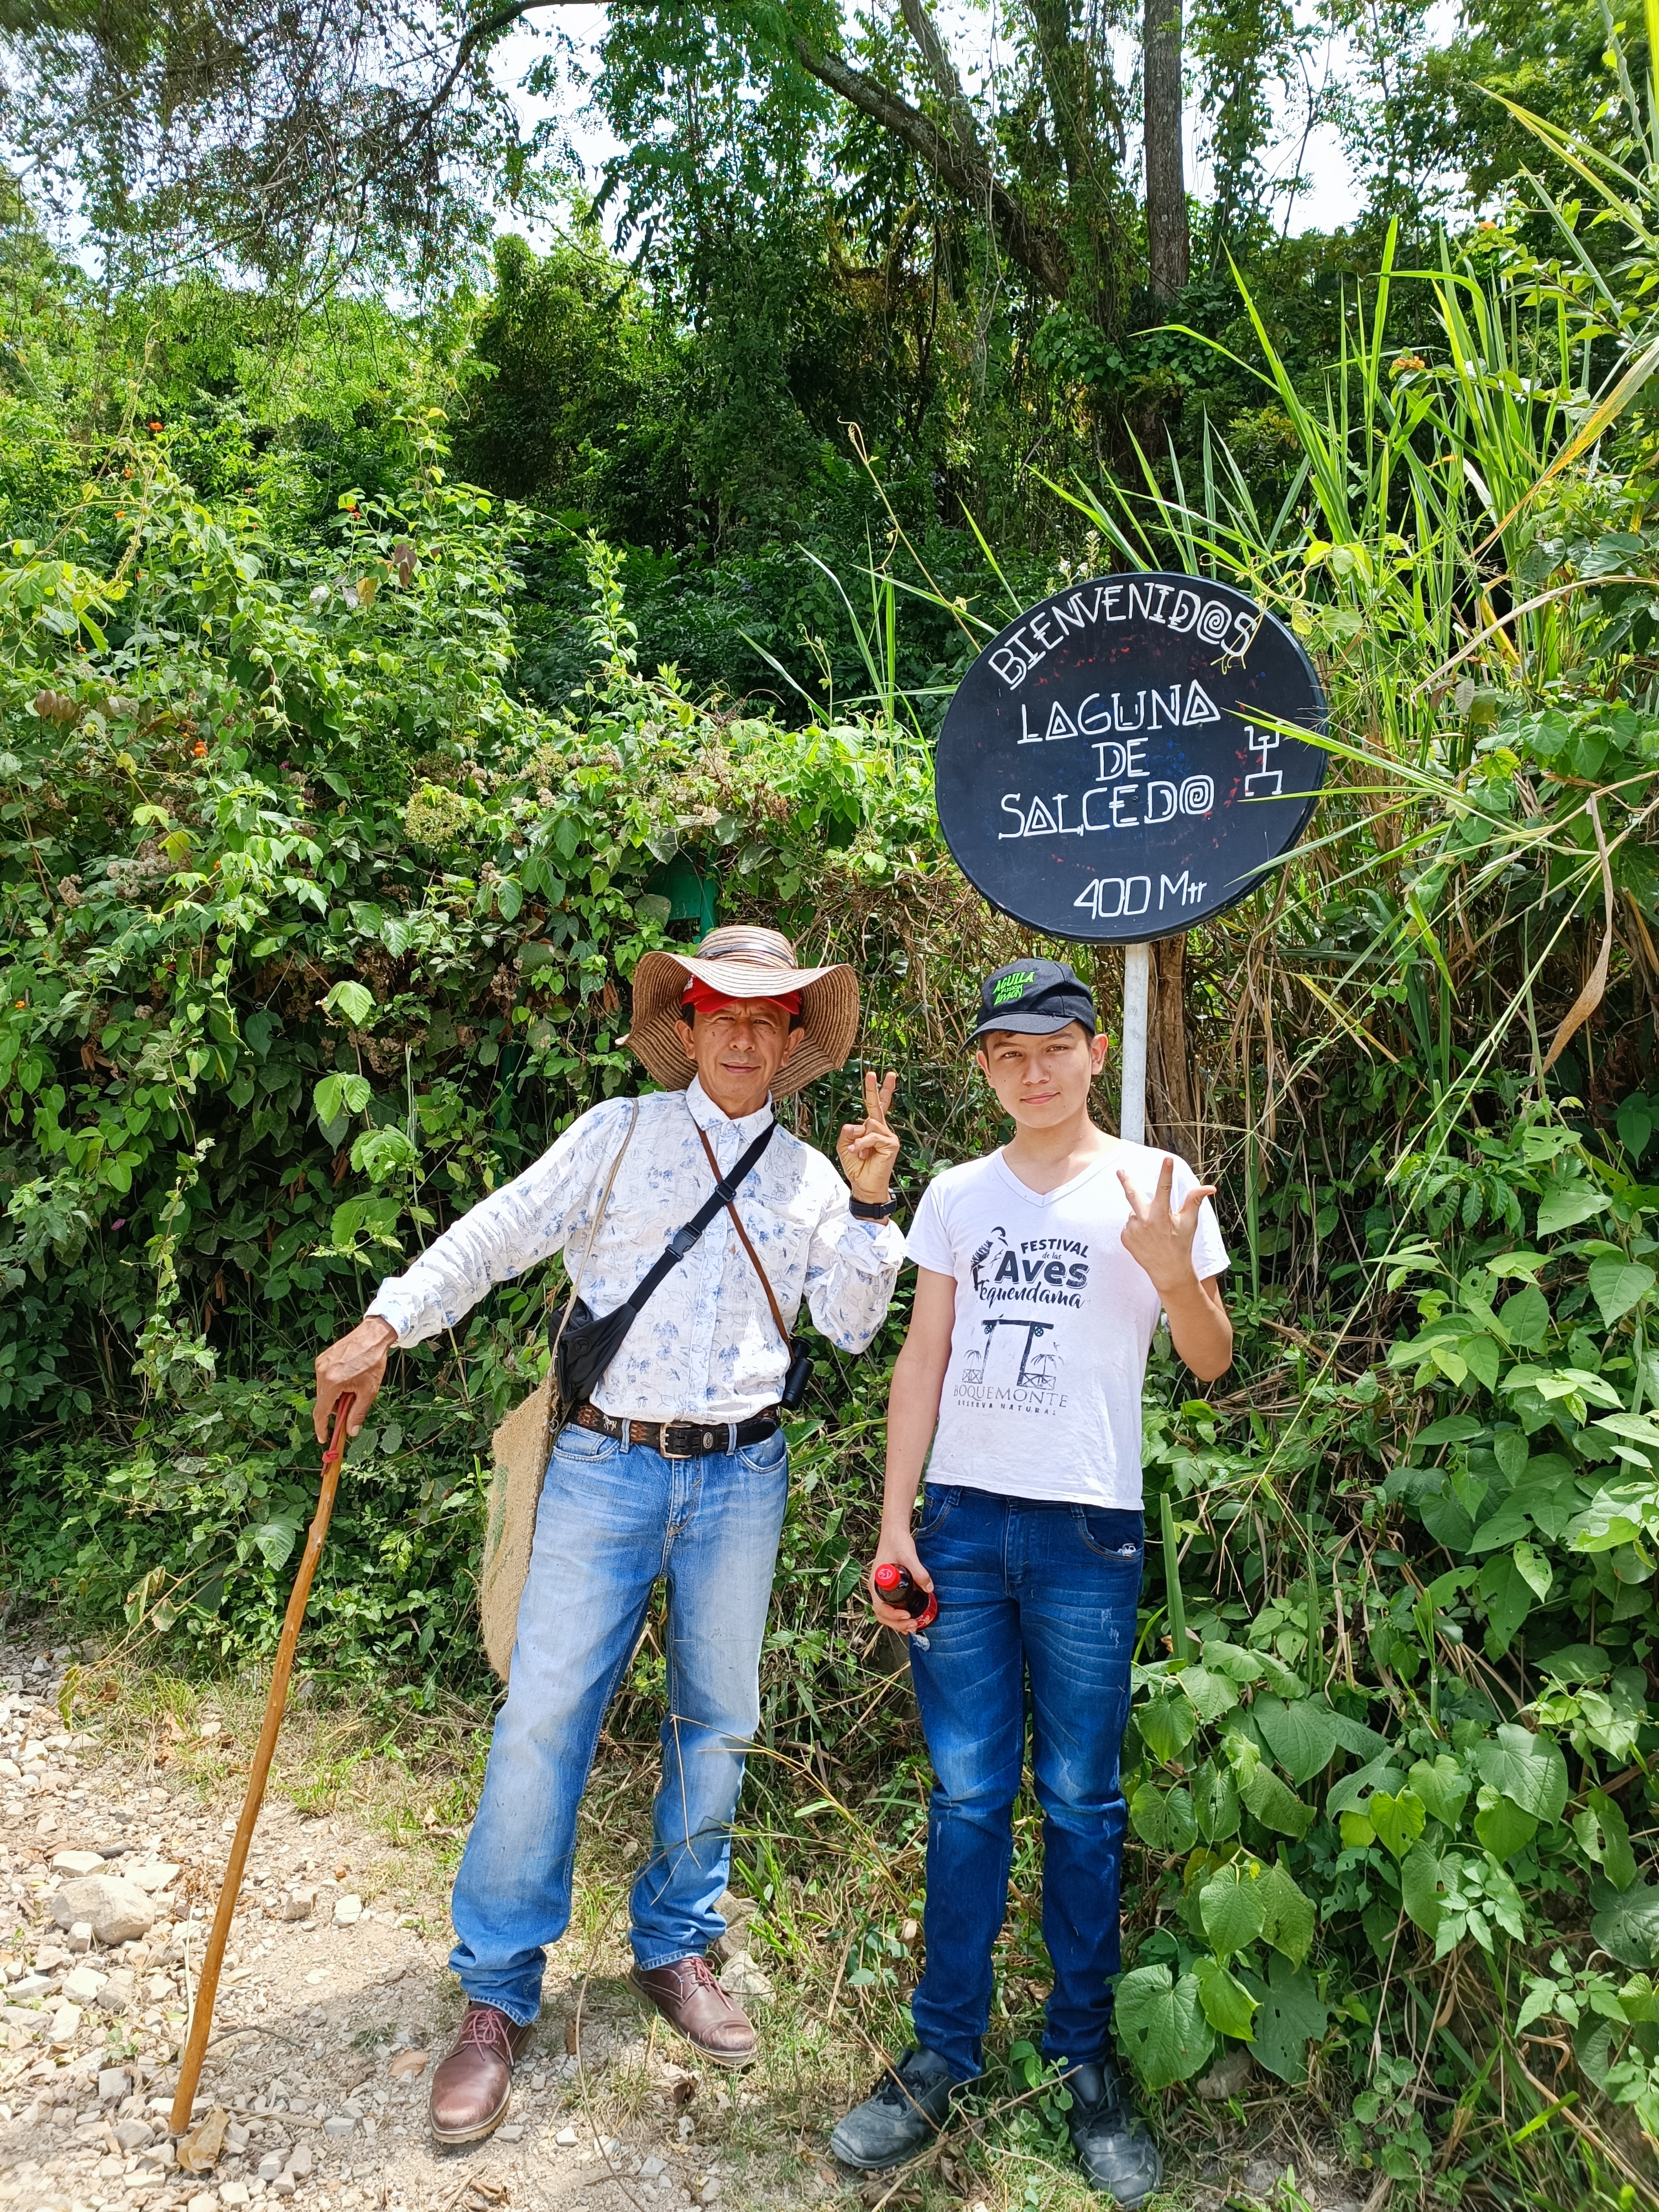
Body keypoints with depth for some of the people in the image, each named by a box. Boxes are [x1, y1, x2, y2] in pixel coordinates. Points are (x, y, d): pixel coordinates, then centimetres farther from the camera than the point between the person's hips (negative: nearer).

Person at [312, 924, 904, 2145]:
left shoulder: (809, 1175, 9)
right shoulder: (622, 1134, 1)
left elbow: (853, 1325, 4)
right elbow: (500, 1231, -4)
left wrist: (869, 1203, -8)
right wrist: (387, 1323, -15)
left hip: (741, 1479, 3)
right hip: (608, 1466, -2)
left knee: (718, 1721, 12)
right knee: (545, 1717, -2)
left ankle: (675, 1946, 33)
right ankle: (497, 1997, 14)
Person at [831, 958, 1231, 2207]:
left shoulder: (1155, 1185, 1)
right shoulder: (957, 1196, 8)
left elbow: (1212, 1362, 4)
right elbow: (924, 1360, 9)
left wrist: (1173, 1276, -17)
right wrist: (895, 1520, 3)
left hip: (1087, 1534, -2)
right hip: (961, 1522, 2)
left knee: (1081, 1802, 7)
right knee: (967, 1796, 9)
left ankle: (1087, 2059, 24)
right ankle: (944, 2056, 22)